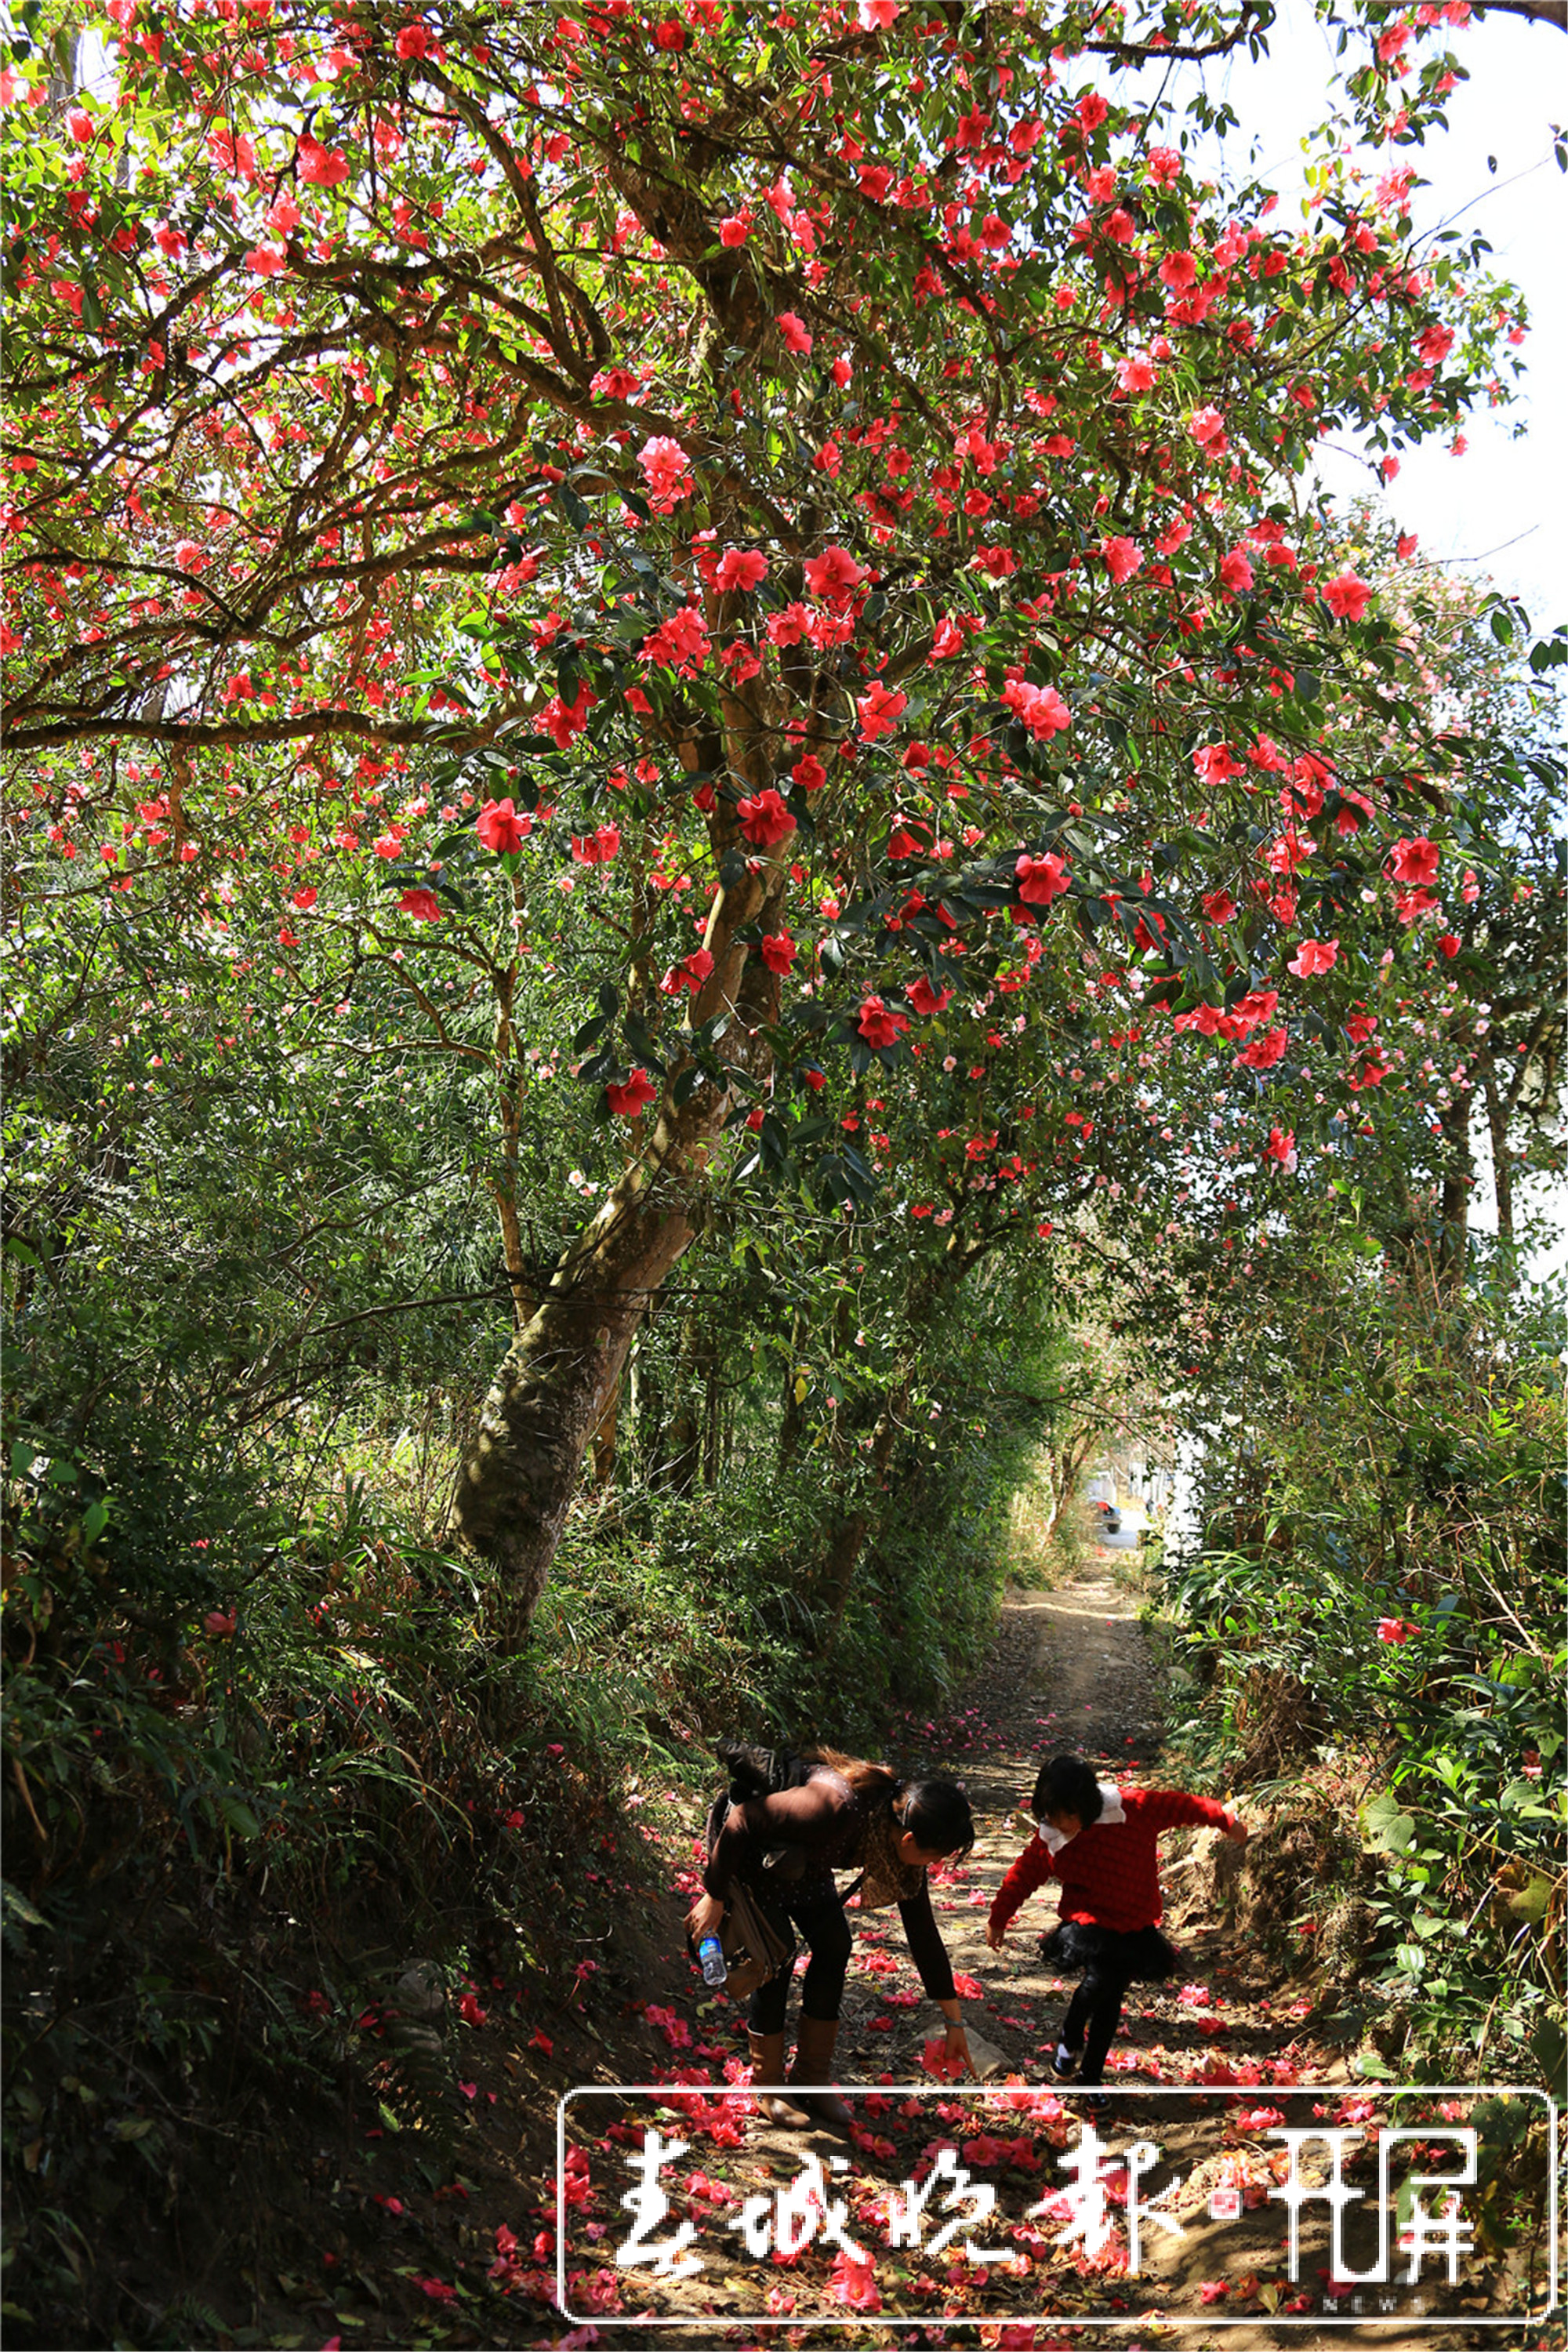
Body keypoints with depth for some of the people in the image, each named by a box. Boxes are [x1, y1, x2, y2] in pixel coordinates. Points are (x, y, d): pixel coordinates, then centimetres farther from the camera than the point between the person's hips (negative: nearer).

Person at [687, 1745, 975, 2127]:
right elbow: (742, 1820, -32)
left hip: (799, 1857, 7)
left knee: (834, 1945, -4)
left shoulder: (904, 1837, -17)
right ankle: (767, 2089, 6)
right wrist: (714, 1896, -22)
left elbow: (923, 1934, -6)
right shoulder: (836, 1808, -41)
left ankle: (812, 2078, 10)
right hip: (747, 1851, -7)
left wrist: (955, 2022, 0)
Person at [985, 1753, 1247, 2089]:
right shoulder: (1049, 1840, -13)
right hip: (1089, 1920, -1)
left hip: (1134, 1923, 1)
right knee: (1099, 1979, -24)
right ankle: (1069, 2039, 6)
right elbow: (1023, 1875, 2)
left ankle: (1091, 2075, 22)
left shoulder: (1131, 1809, -20)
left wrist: (1224, 1820, 4)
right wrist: (998, 1920, 12)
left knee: (1111, 1999, 3)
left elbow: (1175, 1806, -7)